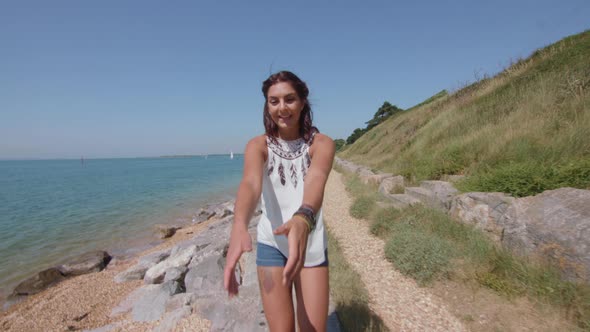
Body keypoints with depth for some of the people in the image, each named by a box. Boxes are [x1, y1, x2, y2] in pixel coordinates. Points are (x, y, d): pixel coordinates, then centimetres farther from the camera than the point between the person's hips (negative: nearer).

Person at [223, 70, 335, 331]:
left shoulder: (322, 143, -11)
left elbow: (316, 181, -31)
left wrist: (303, 219, -53)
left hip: (311, 245, 0)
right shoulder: (258, 145, -9)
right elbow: (250, 182, -29)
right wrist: (239, 227, -49)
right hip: (270, 244, 1)